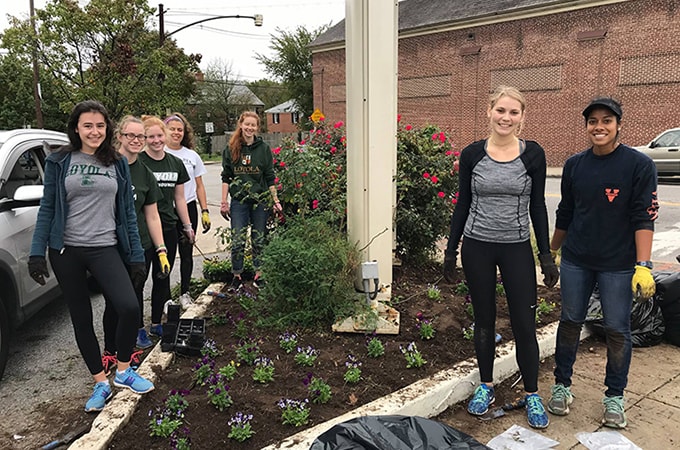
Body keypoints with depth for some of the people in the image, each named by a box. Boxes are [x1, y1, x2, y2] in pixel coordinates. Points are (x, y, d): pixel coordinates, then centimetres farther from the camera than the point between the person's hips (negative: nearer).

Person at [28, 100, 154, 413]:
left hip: (105, 249, 0)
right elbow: (47, 208, 4)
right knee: (81, 319, 7)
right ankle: (101, 384, 24)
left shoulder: (117, 164, 7)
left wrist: (136, 255, 4)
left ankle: (123, 371, 7)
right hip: (66, 251, 0)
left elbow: (127, 212, 8)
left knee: (130, 308, -17)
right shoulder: (59, 162, 3)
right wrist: (37, 252, -4)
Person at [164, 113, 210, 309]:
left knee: (186, 253, 8)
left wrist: (205, 211, 9)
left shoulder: (192, 156, 11)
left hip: (188, 209, 3)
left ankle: (185, 293, 22)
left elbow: (199, 186, 15)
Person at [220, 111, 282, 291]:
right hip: (239, 201, 0)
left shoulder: (264, 148, 2)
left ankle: (259, 274, 22)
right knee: (237, 241, -2)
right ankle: (237, 276, 15)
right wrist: (224, 202, 1)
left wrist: (275, 200, 2)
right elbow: (226, 177, 5)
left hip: (260, 201, 0)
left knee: (259, 240, 8)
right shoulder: (231, 149, 3)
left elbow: (270, 178, 4)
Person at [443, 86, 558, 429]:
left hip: (517, 248, -1)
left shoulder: (532, 154, -3)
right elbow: (462, 204, 4)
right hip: (477, 247, 1)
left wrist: (546, 255, 0)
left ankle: (531, 394, 23)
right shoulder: (472, 154, -2)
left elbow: (537, 206, 2)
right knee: (484, 320, 12)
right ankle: (486, 386, 30)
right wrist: (451, 250, 3)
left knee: (524, 323, 3)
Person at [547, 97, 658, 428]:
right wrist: (551, 252, 17)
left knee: (617, 330, 6)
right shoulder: (574, 165, 3)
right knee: (570, 321, 10)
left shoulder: (639, 164, -8)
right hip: (576, 261, 3)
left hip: (619, 264, -3)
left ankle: (614, 396, 25)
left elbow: (644, 218, -11)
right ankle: (562, 385, 26)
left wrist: (643, 266, -17)